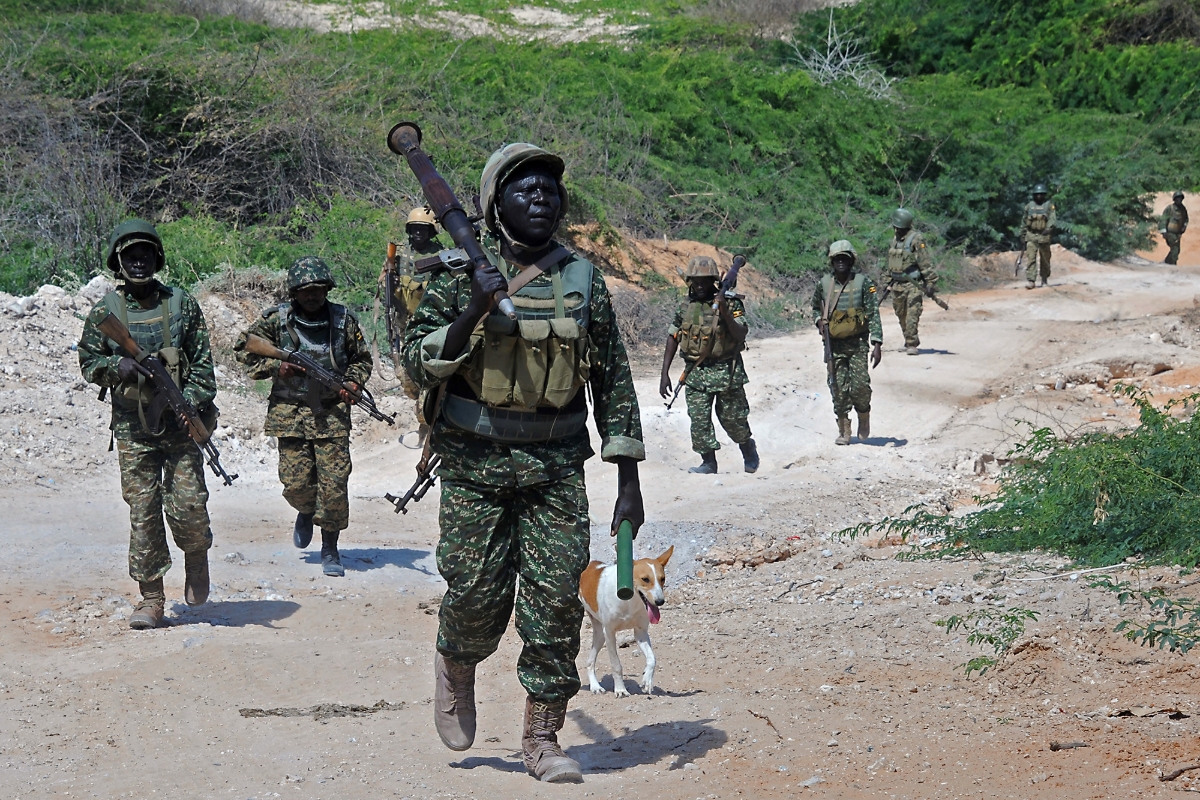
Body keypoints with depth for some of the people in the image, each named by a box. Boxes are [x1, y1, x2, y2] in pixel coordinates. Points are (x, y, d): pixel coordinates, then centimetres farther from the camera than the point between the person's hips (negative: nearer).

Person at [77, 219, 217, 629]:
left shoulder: (183, 304, 4)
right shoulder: (104, 311, 6)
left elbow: (202, 363, 3)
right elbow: (88, 362, 8)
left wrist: (192, 402, -11)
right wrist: (118, 365, -13)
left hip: (180, 426, -1)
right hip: (132, 429, 1)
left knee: (188, 507, -7)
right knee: (143, 513, 1)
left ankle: (197, 557, 25)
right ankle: (151, 599, 8)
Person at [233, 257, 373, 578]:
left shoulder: (343, 319, 3)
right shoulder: (276, 319, -1)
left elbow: (362, 358, 15)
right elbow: (242, 348, 6)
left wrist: (352, 384, -4)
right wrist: (275, 366, -8)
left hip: (332, 415, 0)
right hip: (290, 414, 0)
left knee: (335, 483, -6)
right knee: (296, 482, -2)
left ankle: (330, 549, 8)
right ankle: (306, 512, 35)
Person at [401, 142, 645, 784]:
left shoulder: (585, 282, 6)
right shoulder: (460, 276, -1)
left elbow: (614, 383, 8)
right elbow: (417, 364, -4)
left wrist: (628, 483, 4)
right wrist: (472, 313, -19)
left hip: (557, 466, 2)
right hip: (475, 464, -2)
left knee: (557, 598, -2)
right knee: (477, 591, -1)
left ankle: (542, 737, 10)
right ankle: (455, 670, 33)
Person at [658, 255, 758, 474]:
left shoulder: (730, 304, -6)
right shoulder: (685, 308, 4)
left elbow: (740, 336, -14)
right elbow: (672, 340, 9)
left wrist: (725, 312, -28)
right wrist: (664, 374, 5)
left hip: (726, 372, -2)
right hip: (696, 373, 2)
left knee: (732, 419, 8)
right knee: (699, 419, -7)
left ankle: (748, 448, 35)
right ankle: (708, 462, 4)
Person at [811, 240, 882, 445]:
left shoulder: (863, 282, -5)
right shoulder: (823, 284, 4)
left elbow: (874, 314, -6)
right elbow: (815, 308, 21)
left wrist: (877, 344, -13)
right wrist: (819, 321, -2)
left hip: (858, 343, -2)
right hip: (833, 344, 2)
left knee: (860, 386, -11)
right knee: (838, 389, 0)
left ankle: (864, 421, 17)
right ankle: (844, 431, 9)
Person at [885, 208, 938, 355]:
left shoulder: (916, 240, -11)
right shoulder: (894, 240, 13)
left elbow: (926, 263, -13)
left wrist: (930, 282, -17)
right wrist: (889, 282, 25)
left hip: (913, 284, -8)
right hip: (897, 285, 8)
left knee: (912, 316, -12)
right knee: (901, 316, 12)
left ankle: (912, 344, -11)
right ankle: (909, 342, 24)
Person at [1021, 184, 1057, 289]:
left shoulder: (1049, 205, 1)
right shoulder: (1029, 206, 9)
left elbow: (1053, 219, -12)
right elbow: (1024, 221, 16)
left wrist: (1049, 228, -31)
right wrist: (1023, 234, 13)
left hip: (1044, 236, -1)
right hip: (1031, 236, 1)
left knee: (1045, 260, 9)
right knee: (1030, 258, -12)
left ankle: (1044, 280, 24)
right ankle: (1030, 281, -17)